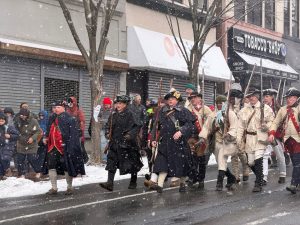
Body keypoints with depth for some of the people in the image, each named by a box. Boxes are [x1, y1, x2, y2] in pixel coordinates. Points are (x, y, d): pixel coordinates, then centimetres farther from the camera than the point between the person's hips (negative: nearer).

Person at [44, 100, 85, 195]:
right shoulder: (52, 119, 13)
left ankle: (69, 187, 20)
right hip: (53, 147, 7)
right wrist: (46, 138, 10)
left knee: (67, 167, 4)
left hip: (64, 147, -7)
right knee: (51, 166, 5)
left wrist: (70, 146, -19)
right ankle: (54, 188, 15)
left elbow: (73, 134, -14)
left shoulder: (69, 119, -10)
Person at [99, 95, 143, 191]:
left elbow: (136, 126, -11)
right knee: (111, 162, -4)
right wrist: (107, 133, 3)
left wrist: (130, 134, -23)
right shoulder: (113, 114, 8)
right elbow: (108, 125, 19)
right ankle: (110, 183, -5)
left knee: (132, 163, 7)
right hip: (115, 143, 5)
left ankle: (133, 182, 25)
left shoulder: (129, 114, -8)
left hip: (127, 143, -4)